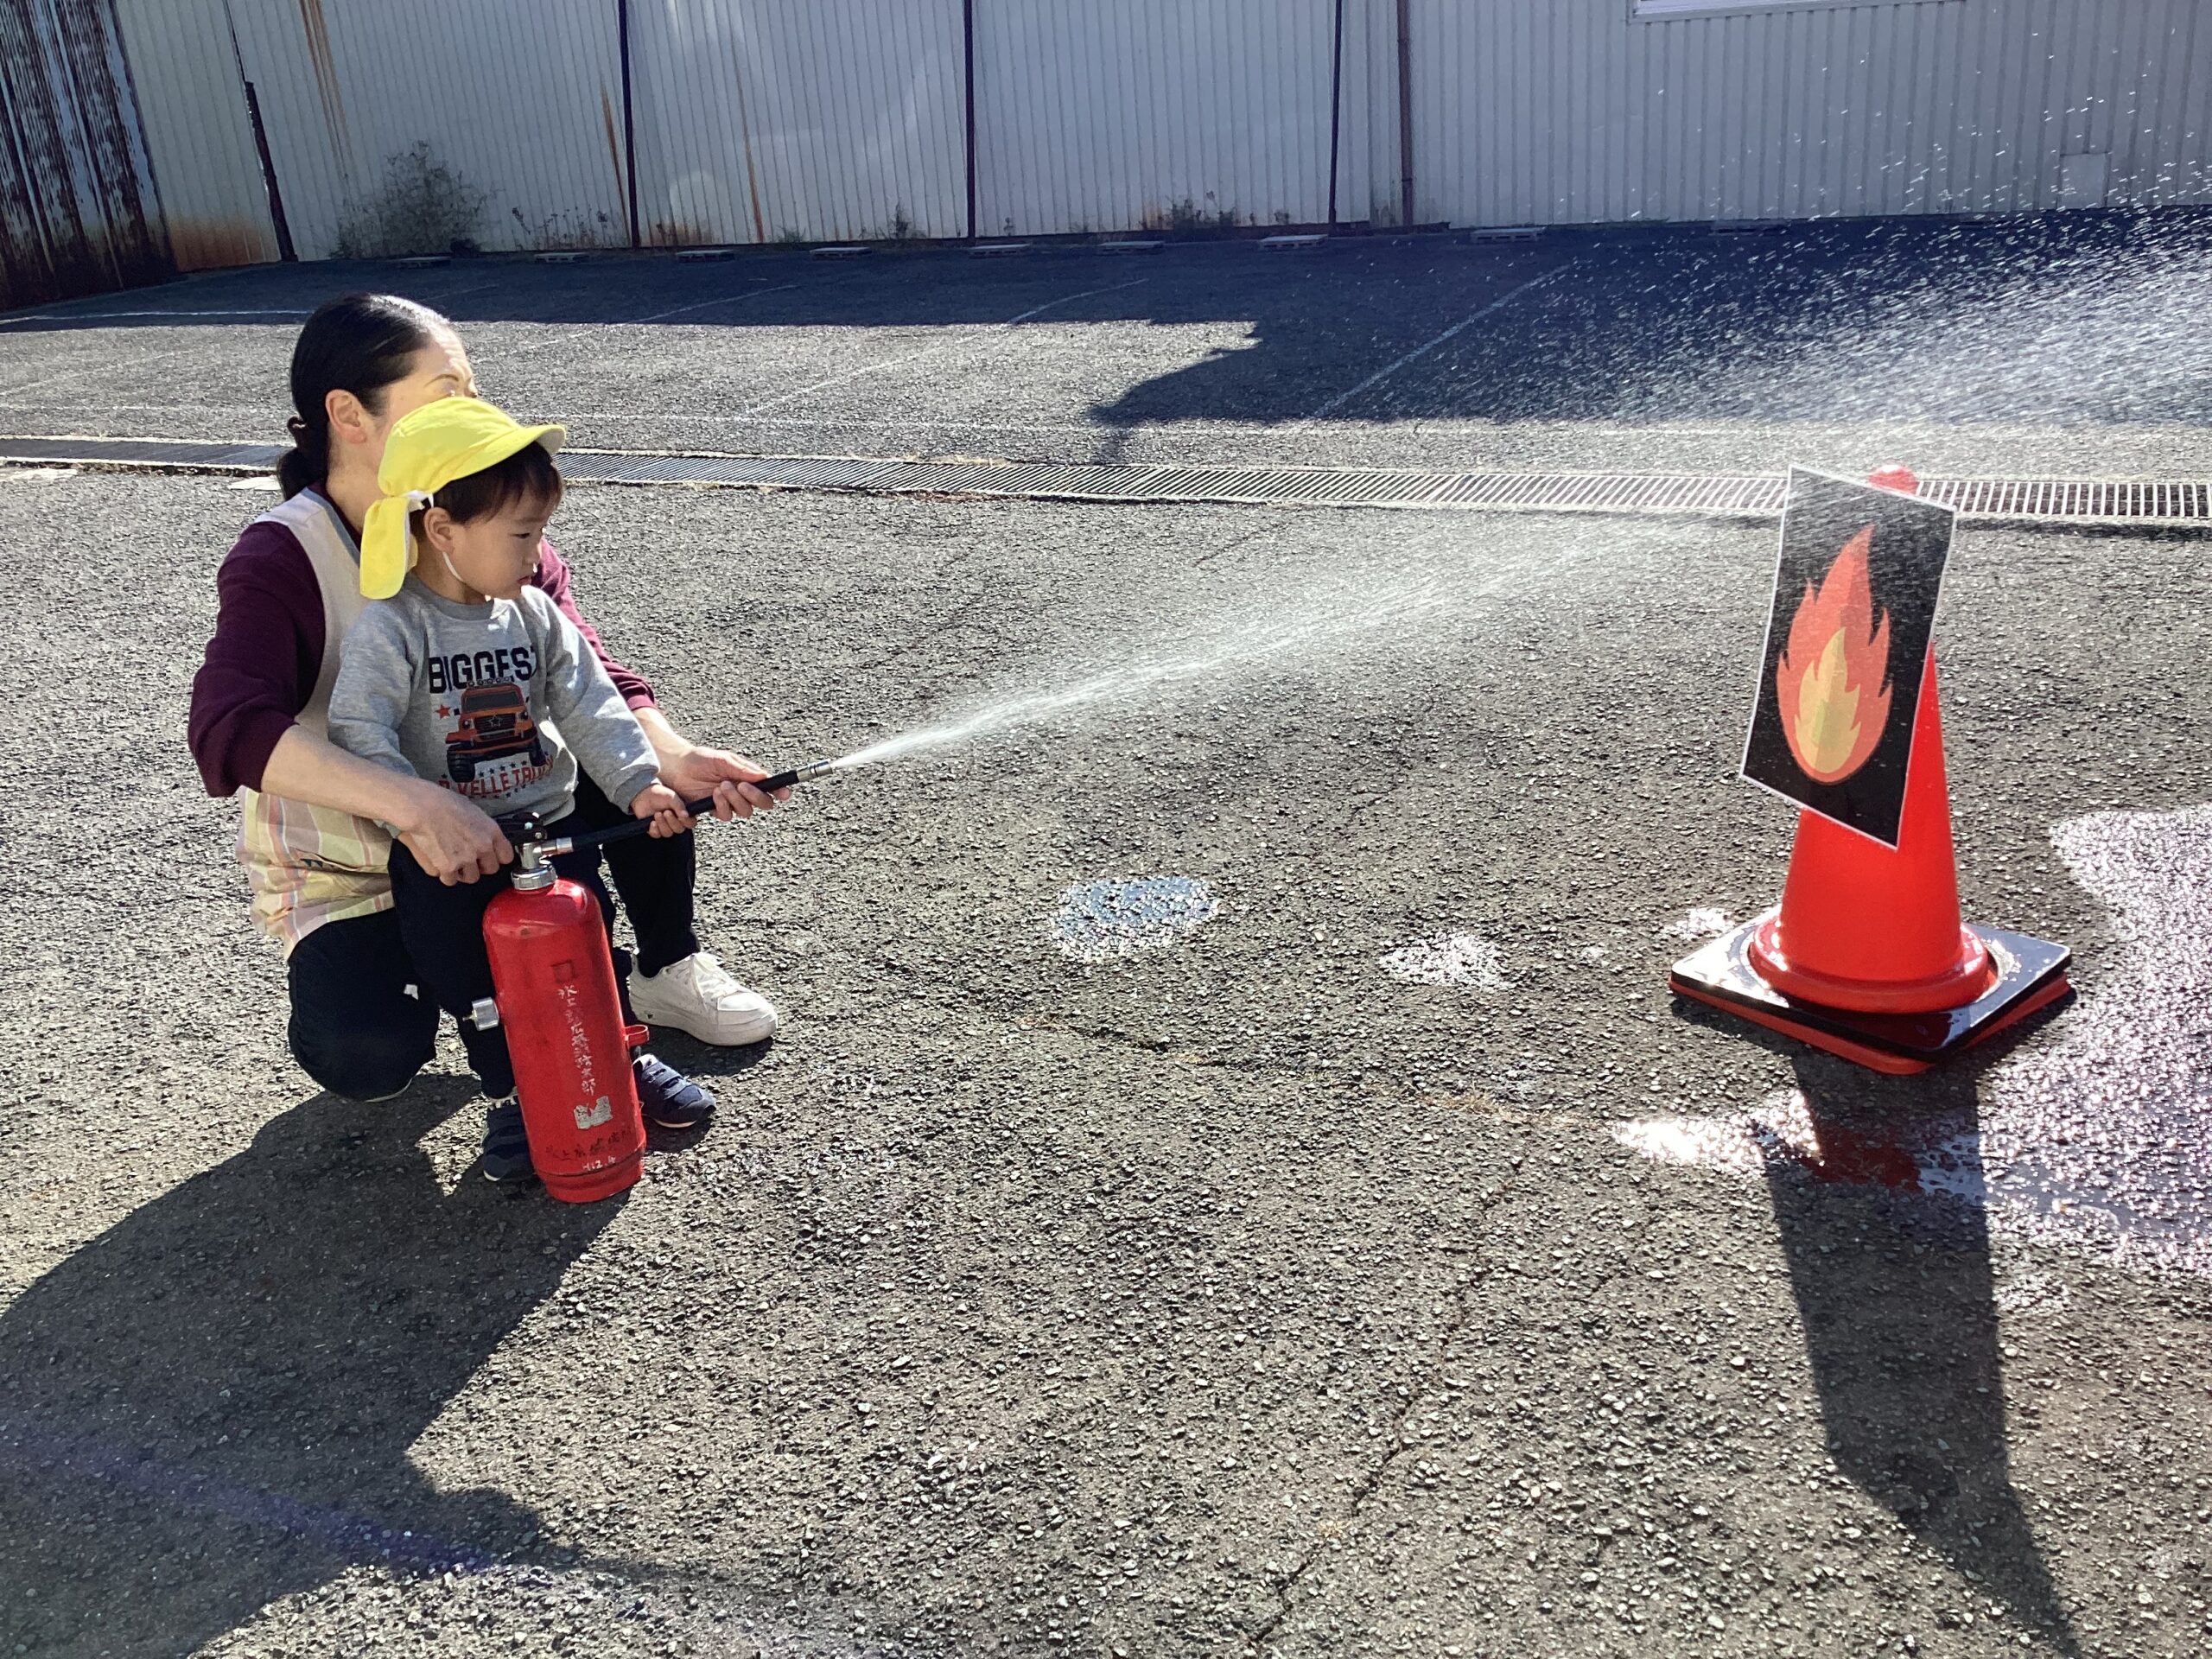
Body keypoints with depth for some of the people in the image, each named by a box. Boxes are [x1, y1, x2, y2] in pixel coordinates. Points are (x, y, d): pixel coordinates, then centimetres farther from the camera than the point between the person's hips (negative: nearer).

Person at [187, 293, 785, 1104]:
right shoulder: (280, 560, -23)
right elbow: (229, 730, -39)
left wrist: (672, 755, -37)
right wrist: (414, 804, -53)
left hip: (494, 825, 5)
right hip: (344, 873, -4)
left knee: (635, 756, -18)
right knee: (367, 1054, -31)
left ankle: (667, 967, 2)